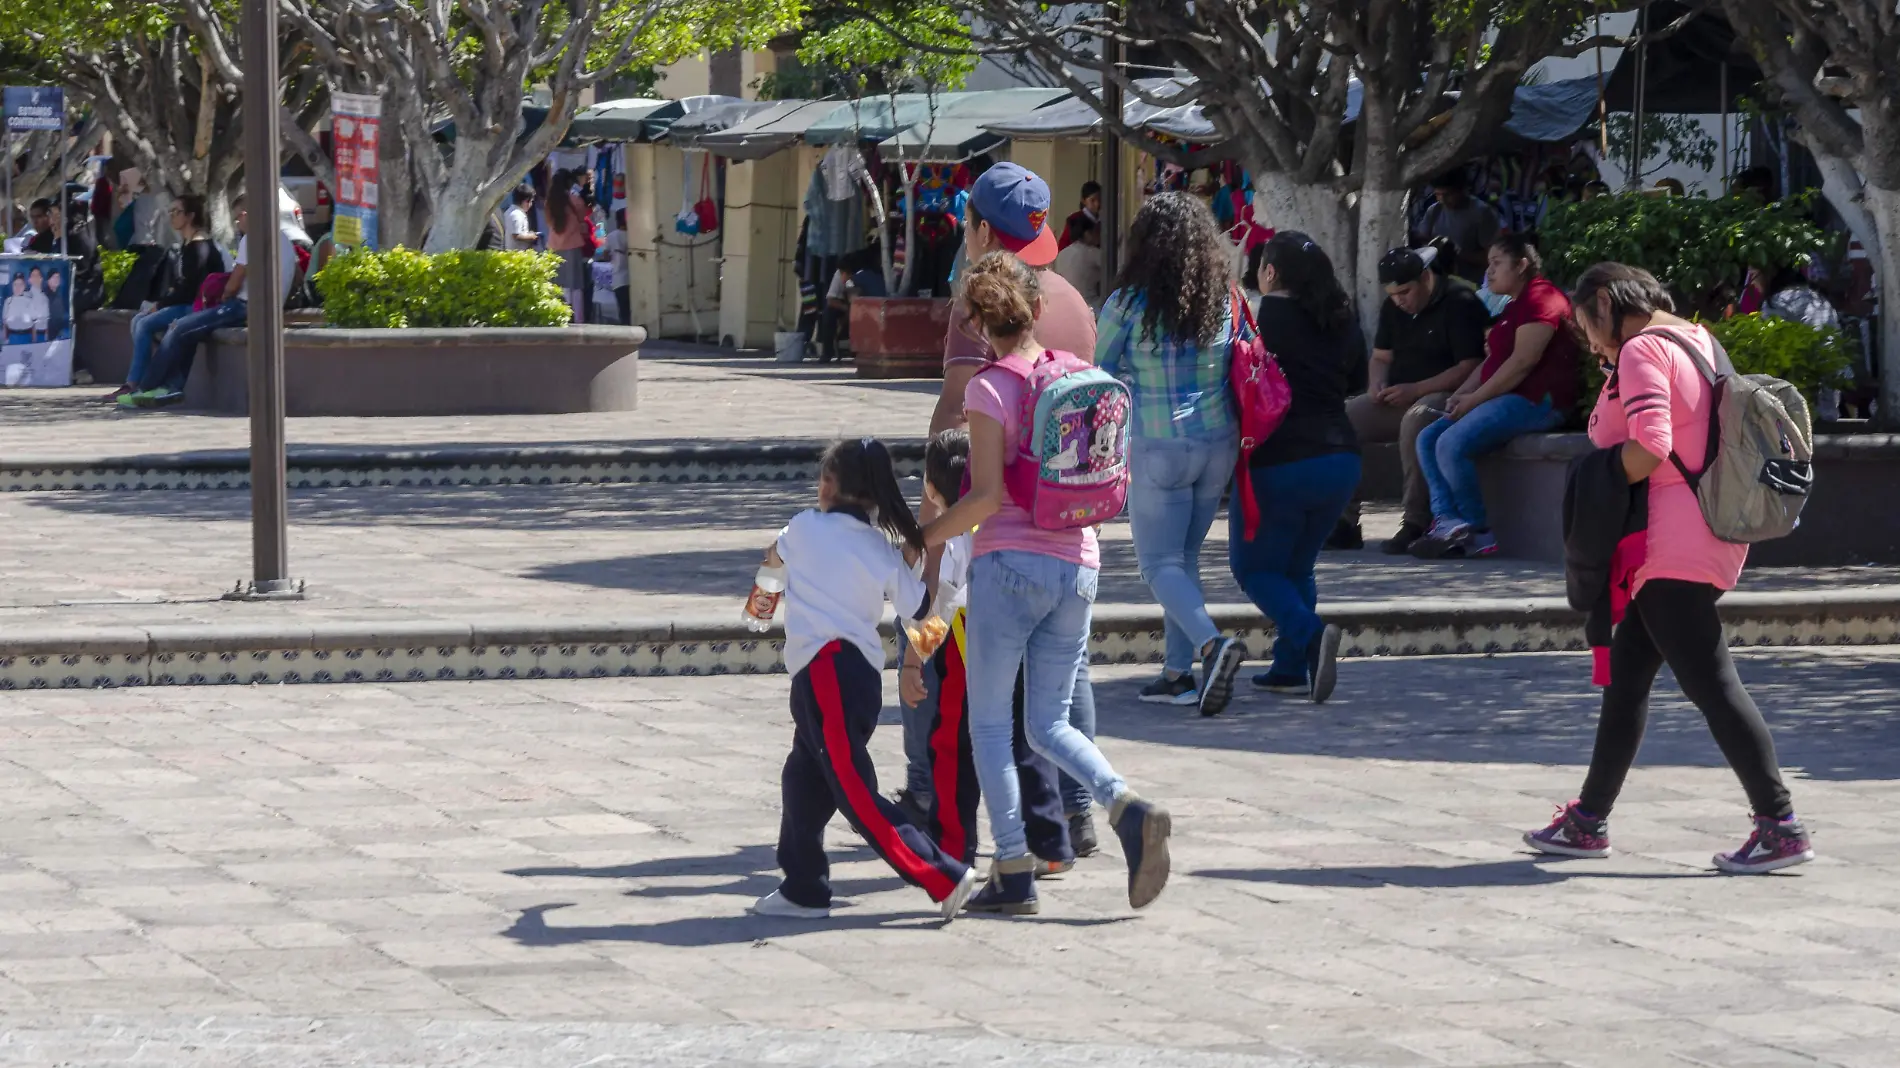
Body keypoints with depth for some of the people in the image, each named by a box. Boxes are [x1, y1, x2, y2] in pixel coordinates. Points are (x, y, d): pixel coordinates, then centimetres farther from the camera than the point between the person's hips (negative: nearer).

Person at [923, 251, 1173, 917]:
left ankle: (1014, 873, 0)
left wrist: (926, 537, -3)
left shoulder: (990, 388, -9)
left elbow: (987, 495, -15)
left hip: (1010, 561, -6)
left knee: (988, 723, 5)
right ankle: (1127, 808, -13)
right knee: (1050, 726, 13)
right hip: (1078, 564, 6)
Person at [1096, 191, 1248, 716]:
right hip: (1219, 443, 5)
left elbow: (1098, 370, 0)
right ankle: (1179, 672, 15)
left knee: (1161, 563, 3)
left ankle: (1211, 642, -21)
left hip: (1159, 448, -5)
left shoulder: (1129, 303, -11)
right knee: (1185, 556, 17)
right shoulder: (1225, 300, 0)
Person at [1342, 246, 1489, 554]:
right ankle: (1344, 521, -10)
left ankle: (1416, 523, -35)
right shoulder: (1393, 307, 12)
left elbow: (1470, 367, -18)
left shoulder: (1460, 302, -12)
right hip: (1398, 400, 8)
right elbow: (1381, 358, 19)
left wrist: (1415, 389, -23)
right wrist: (1377, 384, -5)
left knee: (1416, 419, -40)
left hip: (1444, 397, -8)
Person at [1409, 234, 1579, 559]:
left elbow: (1523, 360, -19)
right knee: (1428, 438, 0)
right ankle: (1447, 519, -19)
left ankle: (1480, 532, -14)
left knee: (1453, 444, -25)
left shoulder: (1540, 298, -10)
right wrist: (1461, 394, 6)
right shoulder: (1514, 306, 25)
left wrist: (1475, 399, -15)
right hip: (1509, 399, 11)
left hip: (1535, 401, -11)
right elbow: (1492, 361, 24)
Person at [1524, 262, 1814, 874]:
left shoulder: (1641, 350, -11)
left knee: (1711, 684, -10)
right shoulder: (1694, 338, 18)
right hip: (1705, 541, 11)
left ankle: (1781, 827, -12)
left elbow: (1649, 445, -24)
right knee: (1626, 673, 15)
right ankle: (1590, 819, 22)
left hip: (1675, 546, -11)